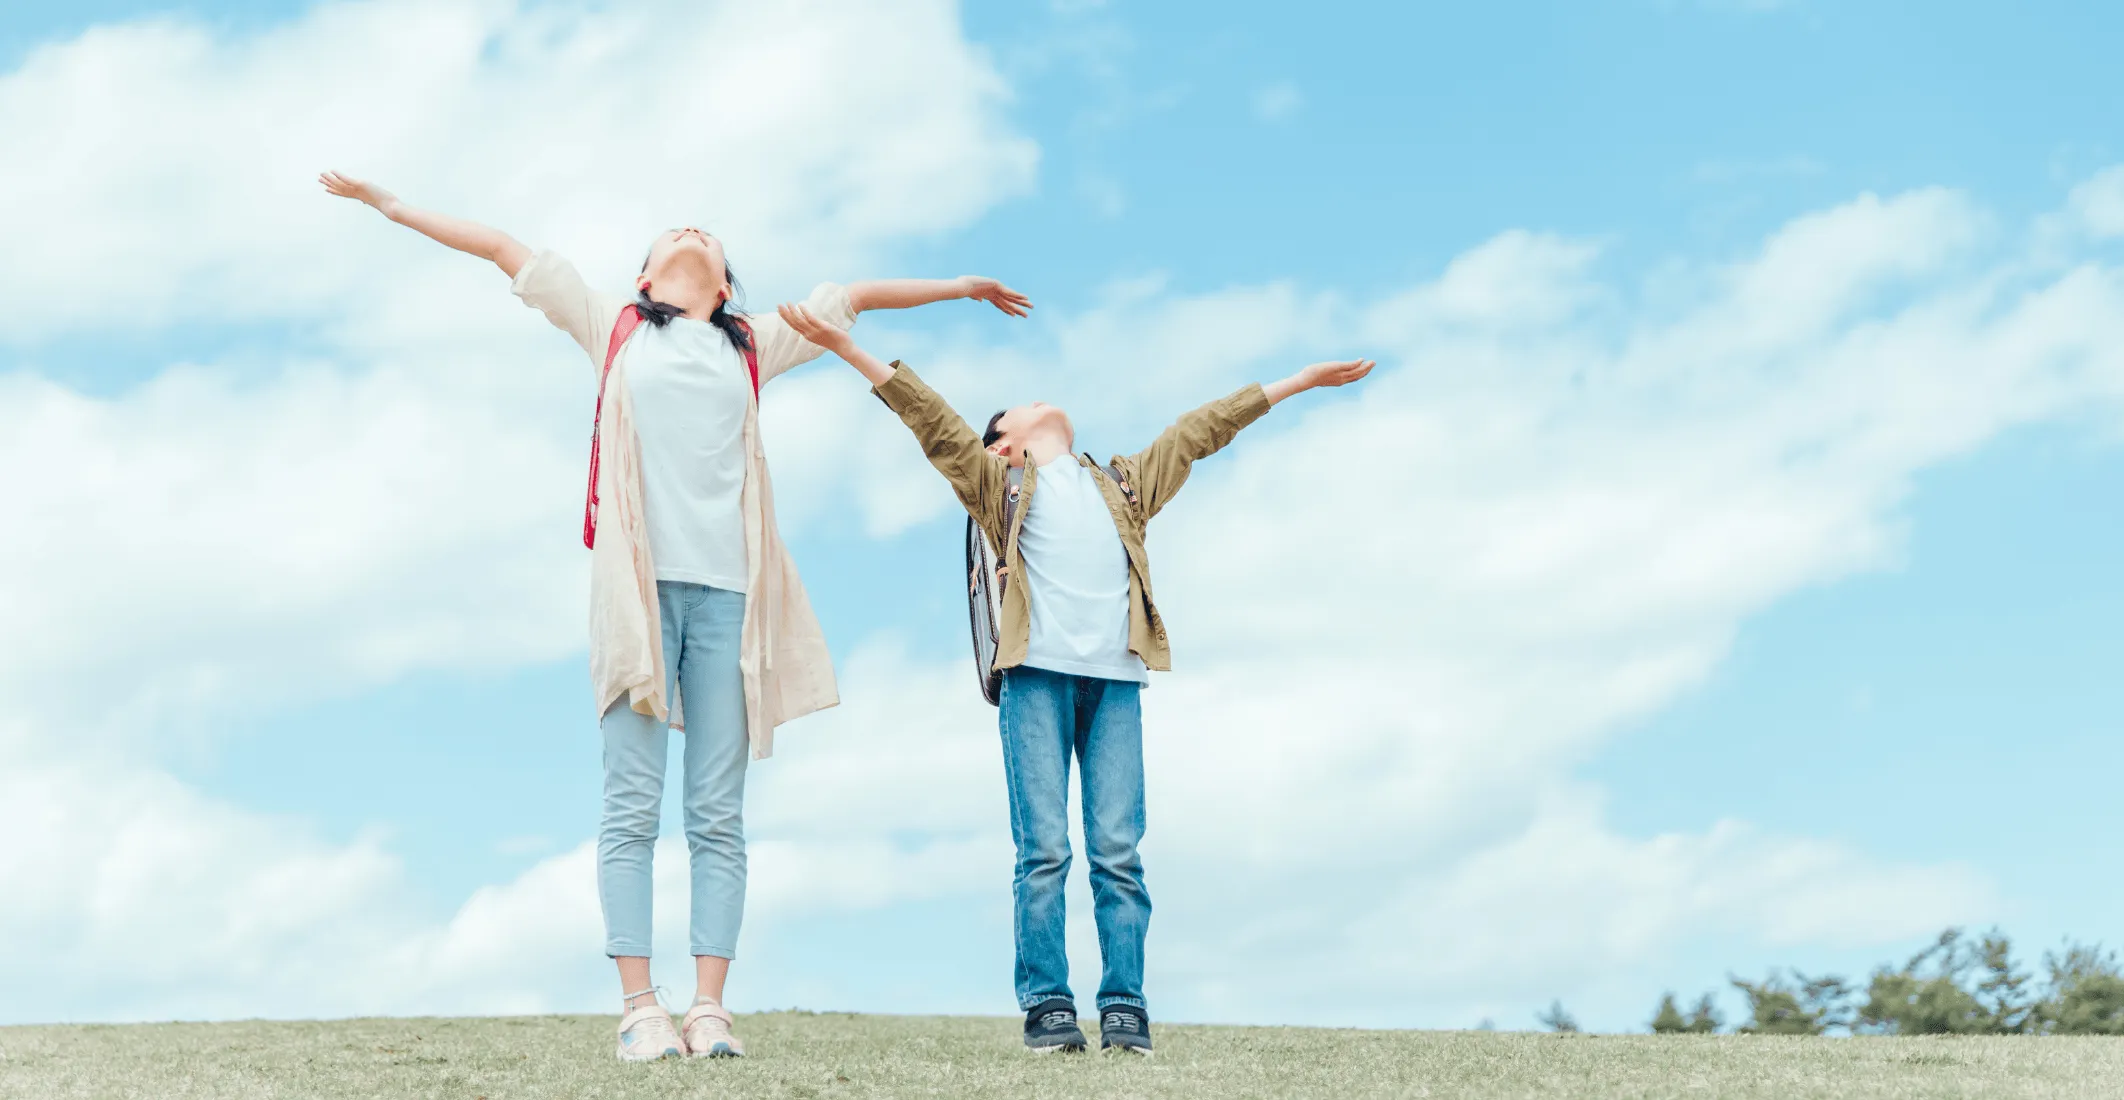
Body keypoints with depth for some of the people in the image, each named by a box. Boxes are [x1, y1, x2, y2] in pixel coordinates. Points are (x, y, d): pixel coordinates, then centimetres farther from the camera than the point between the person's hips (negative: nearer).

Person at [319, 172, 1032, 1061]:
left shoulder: (752, 346, 22)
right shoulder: (614, 329, 18)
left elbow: (849, 297, 32)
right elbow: (503, 249, 20)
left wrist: (958, 287, 41)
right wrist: (387, 203, 22)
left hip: (726, 591, 2)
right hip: (637, 583, -2)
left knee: (717, 815, -2)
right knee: (632, 808, -6)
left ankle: (709, 1008, -3)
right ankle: (639, 1007, -7)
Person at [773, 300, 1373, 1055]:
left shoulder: (1124, 484, 30)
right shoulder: (1000, 481, 22)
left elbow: (1202, 430, 32)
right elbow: (935, 422, 12)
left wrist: (1297, 382, 36)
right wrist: (845, 347, 2)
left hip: (1115, 679, 2)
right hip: (1037, 673, -2)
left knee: (1118, 851, -6)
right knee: (1044, 850, -8)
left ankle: (1125, 1009, -4)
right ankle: (1047, 1008, -6)